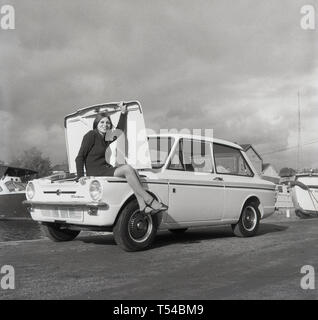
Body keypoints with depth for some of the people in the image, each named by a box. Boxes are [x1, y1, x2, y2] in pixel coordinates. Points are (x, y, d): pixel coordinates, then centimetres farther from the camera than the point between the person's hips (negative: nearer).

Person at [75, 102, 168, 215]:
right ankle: (149, 200, -23)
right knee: (127, 169, -24)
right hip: (95, 173, -8)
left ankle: (143, 206, -24)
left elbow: (119, 130, 28)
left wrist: (123, 113, 20)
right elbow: (79, 158, -9)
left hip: (105, 169, 9)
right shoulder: (91, 135, -7)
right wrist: (80, 178, -16)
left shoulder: (105, 138, 17)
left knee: (133, 171, -13)